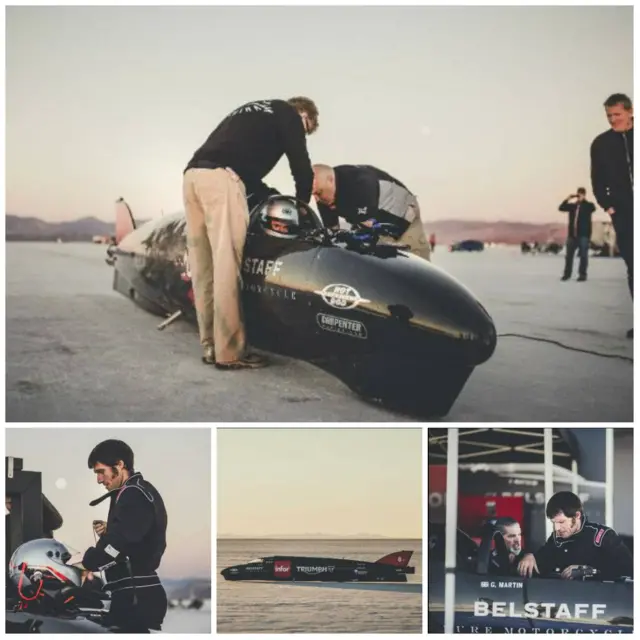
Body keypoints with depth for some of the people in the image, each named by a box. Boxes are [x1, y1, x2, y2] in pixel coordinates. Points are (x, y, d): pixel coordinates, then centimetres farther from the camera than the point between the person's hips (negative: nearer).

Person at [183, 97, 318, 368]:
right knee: (226, 267, -9)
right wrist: (301, 205, 26)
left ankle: (211, 346, 11)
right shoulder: (289, 116, 14)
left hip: (193, 176, 8)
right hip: (221, 178, -8)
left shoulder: (251, 113, 36)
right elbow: (301, 166, 10)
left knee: (204, 268, 7)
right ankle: (230, 351, -8)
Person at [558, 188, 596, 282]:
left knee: (583, 255, -4)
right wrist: (568, 199, -6)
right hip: (572, 234, 4)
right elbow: (561, 208, 5)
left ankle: (582, 274, 1)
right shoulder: (572, 205, 12)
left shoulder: (588, 205, 4)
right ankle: (567, 273, 15)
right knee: (569, 254, 6)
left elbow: (592, 208, -17)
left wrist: (583, 200, -17)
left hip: (584, 234, -3)